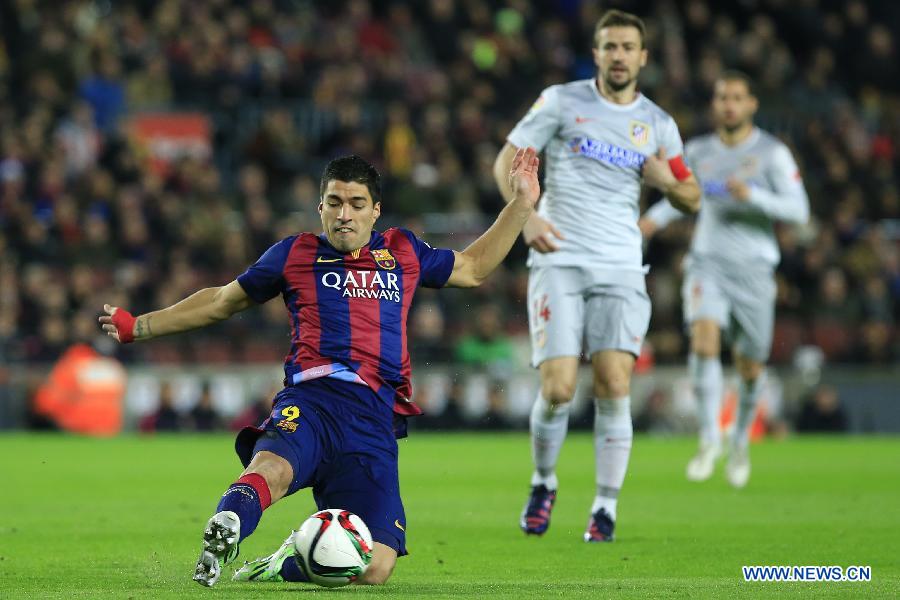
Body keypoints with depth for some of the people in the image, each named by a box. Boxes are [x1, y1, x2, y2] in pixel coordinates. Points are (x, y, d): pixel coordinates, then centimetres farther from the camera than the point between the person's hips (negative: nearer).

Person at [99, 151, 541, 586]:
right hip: (311, 400, -2)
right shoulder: (297, 254, 19)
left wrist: (522, 204, 35)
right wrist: (137, 327, 26)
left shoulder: (402, 252, 24)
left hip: (376, 419, 2)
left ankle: (287, 563, 11)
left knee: (373, 569, -12)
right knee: (270, 470, -42)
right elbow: (221, 302, 28)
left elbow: (472, 269, 40)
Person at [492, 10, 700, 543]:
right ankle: (544, 483, 15)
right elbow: (508, 160, 4)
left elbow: (692, 201, 18)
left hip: (620, 268, 2)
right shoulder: (563, 101, 4)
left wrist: (669, 181, -6)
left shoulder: (658, 124, 12)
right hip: (559, 262, -2)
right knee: (558, 388, -12)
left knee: (615, 386, -14)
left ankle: (606, 506, -2)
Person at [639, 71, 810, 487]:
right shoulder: (699, 151, 8)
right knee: (704, 338, -24)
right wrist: (655, 218, 11)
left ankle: (741, 442, 30)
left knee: (750, 365, 5)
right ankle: (709, 439, -20)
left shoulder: (772, 153, -3)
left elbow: (798, 209, -9)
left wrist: (752, 195, -23)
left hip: (754, 267, -1)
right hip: (708, 263, 1)